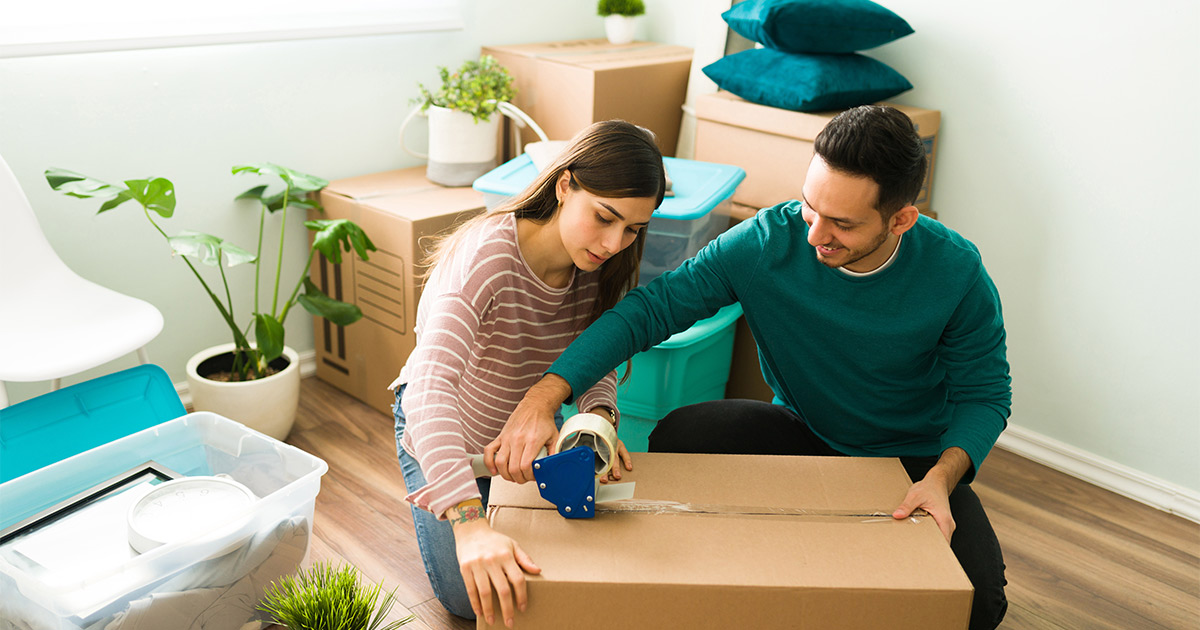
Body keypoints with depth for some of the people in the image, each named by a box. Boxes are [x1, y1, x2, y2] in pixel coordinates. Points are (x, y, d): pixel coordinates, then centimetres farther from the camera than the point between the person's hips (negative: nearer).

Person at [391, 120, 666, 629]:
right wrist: (469, 522, -63)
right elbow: (431, 386, -51)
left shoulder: (597, 266, -19)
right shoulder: (486, 257, -41)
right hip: (445, 431, -5)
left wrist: (598, 415, -34)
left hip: (528, 423, 5)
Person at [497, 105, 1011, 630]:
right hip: (801, 431, 1)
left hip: (914, 457, 0)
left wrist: (942, 476, -29)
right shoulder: (766, 242, -23)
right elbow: (652, 307, -24)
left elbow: (985, 392, -8)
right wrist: (544, 395, -37)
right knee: (676, 437, -24)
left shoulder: (956, 273, -22)